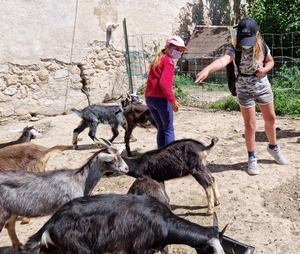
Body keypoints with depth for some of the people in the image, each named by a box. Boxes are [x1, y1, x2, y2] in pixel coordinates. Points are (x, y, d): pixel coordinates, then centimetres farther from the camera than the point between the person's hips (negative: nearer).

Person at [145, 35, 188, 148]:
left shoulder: (157, 59, 19)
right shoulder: (169, 61, -8)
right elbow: (164, 82, -21)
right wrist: (172, 100, -21)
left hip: (149, 98, 8)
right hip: (161, 99, -8)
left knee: (161, 128, 16)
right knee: (169, 129, 1)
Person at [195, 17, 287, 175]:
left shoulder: (262, 47, -10)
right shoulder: (235, 50, -23)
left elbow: (271, 61, 9)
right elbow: (223, 60, -45)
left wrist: (264, 69, -15)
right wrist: (207, 69, -66)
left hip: (263, 87, 4)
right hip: (245, 91, -4)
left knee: (270, 119, 18)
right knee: (250, 125, 0)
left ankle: (273, 147, 43)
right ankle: (252, 158, 18)